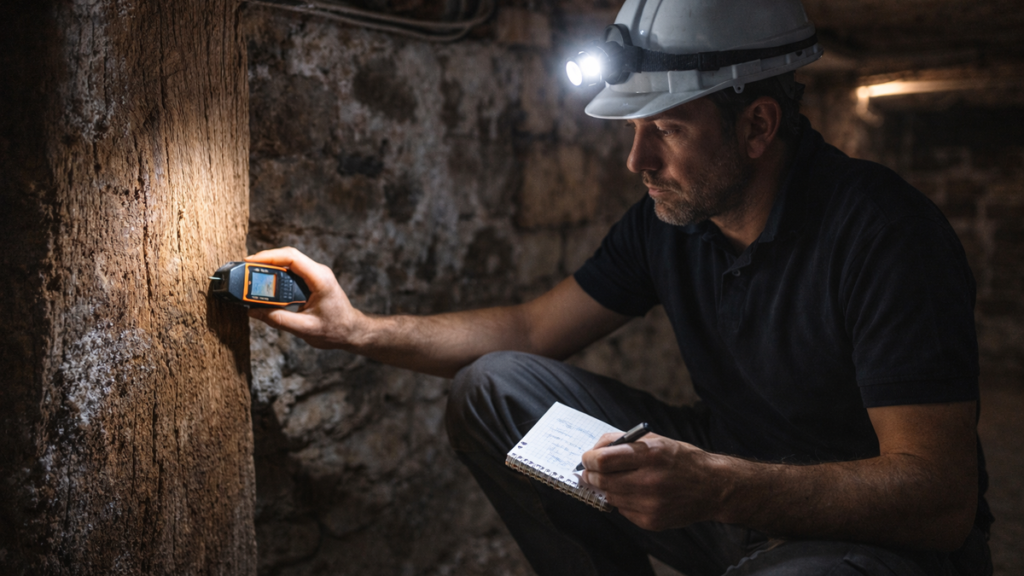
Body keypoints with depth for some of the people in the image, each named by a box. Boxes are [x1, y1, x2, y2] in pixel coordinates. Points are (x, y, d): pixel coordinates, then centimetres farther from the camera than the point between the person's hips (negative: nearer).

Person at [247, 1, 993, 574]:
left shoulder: (883, 234, -24)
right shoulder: (670, 215, -3)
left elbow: (942, 498, -28)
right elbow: (532, 329, 2)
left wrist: (720, 488, -41)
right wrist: (355, 327, -6)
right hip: (733, 480, 6)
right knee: (492, 389, -5)